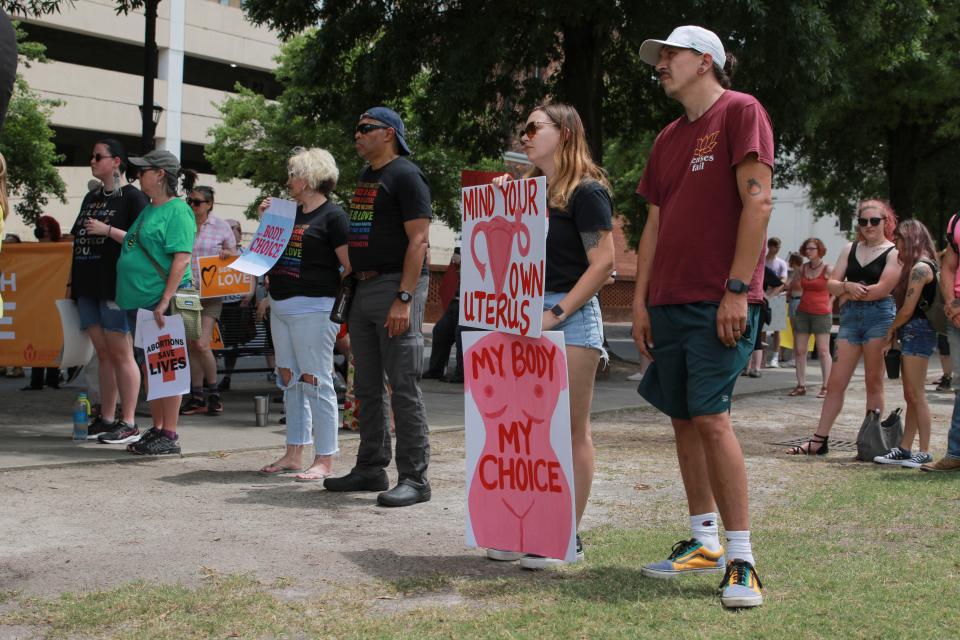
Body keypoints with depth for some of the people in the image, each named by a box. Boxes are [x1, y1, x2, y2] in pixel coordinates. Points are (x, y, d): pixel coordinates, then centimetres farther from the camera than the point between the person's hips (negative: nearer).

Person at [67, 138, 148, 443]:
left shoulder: (132, 196, -4)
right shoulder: (91, 197, 18)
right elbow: (78, 241, 21)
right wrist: (72, 282, 17)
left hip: (115, 286, -7)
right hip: (89, 287, 7)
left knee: (120, 353, -5)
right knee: (102, 353, 10)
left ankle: (128, 423, -2)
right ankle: (106, 419, 15)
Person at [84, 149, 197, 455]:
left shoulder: (177, 211, -12)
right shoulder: (149, 209, 17)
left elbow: (181, 259, -18)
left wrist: (165, 300, -23)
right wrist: (108, 230, 31)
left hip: (160, 302, -9)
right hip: (138, 301, 10)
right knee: (148, 367, 14)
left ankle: (169, 436, 0)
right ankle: (157, 429, 23)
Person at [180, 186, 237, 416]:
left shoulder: (221, 226, 0)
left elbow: (234, 256, 9)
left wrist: (226, 253, -14)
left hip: (210, 293, -3)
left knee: (201, 344, -13)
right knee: (191, 346, 6)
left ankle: (214, 392, 5)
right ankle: (197, 396, 14)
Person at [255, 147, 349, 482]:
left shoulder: (332, 215, -8)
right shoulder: (291, 213, 16)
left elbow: (351, 266, -12)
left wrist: (336, 298, -11)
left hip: (312, 309, -9)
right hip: (280, 307, 9)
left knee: (315, 382, -7)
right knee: (289, 380, 12)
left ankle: (324, 459, -2)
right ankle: (293, 454, 20)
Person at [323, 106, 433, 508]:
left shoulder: (405, 175, -8)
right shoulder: (365, 177, 19)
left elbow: (418, 239, -16)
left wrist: (404, 298, -23)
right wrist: (350, 290, 16)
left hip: (395, 285, -9)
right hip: (363, 289, 9)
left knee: (403, 387, -8)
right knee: (368, 388, 13)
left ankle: (414, 478, -6)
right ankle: (371, 469, 22)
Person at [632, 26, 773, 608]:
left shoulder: (740, 111, -4)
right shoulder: (669, 138, 19)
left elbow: (758, 200, -12)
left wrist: (738, 287, -17)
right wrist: (641, 302, 12)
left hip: (719, 300, -8)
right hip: (669, 300, 8)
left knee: (710, 417, -14)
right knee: (684, 420, 8)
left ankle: (741, 559, -8)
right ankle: (704, 543, 17)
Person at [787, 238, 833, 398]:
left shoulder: (828, 270, -5)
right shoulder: (802, 269, 9)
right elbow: (791, 286, 22)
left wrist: (828, 305, -2)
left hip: (821, 314, -5)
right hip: (802, 313, 5)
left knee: (823, 351, -4)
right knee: (799, 350, 2)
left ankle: (825, 387, -1)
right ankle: (801, 386, 8)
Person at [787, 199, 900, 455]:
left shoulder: (893, 253, 0)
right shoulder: (850, 249, 15)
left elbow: (882, 288, -13)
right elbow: (831, 284, 8)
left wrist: (847, 293, -4)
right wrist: (847, 286, -13)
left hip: (879, 316, -4)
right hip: (850, 317, 4)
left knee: (874, 382, 2)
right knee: (835, 383, 0)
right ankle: (819, 441, 0)